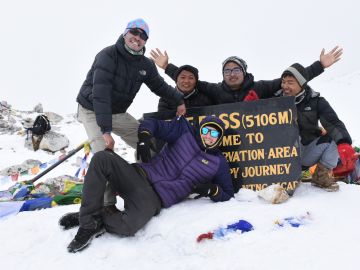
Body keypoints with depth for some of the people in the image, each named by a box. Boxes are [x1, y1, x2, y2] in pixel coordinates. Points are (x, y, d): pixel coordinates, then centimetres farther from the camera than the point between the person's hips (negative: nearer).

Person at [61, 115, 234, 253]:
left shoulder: (218, 163, 8)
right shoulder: (184, 131, 10)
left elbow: (228, 194, 13)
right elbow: (151, 123, 11)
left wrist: (211, 190, -8)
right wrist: (144, 138, -10)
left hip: (155, 199, -2)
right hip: (140, 174, 3)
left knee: (128, 227, -34)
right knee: (101, 158, -25)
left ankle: (92, 220, -2)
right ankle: (88, 221, -19)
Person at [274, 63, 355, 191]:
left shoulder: (315, 101, -6)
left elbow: (334, 123, -16)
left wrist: (344, 143, -35)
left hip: (307, 153, 2)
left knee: (336, 135, -18)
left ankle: (322, 174, -6)